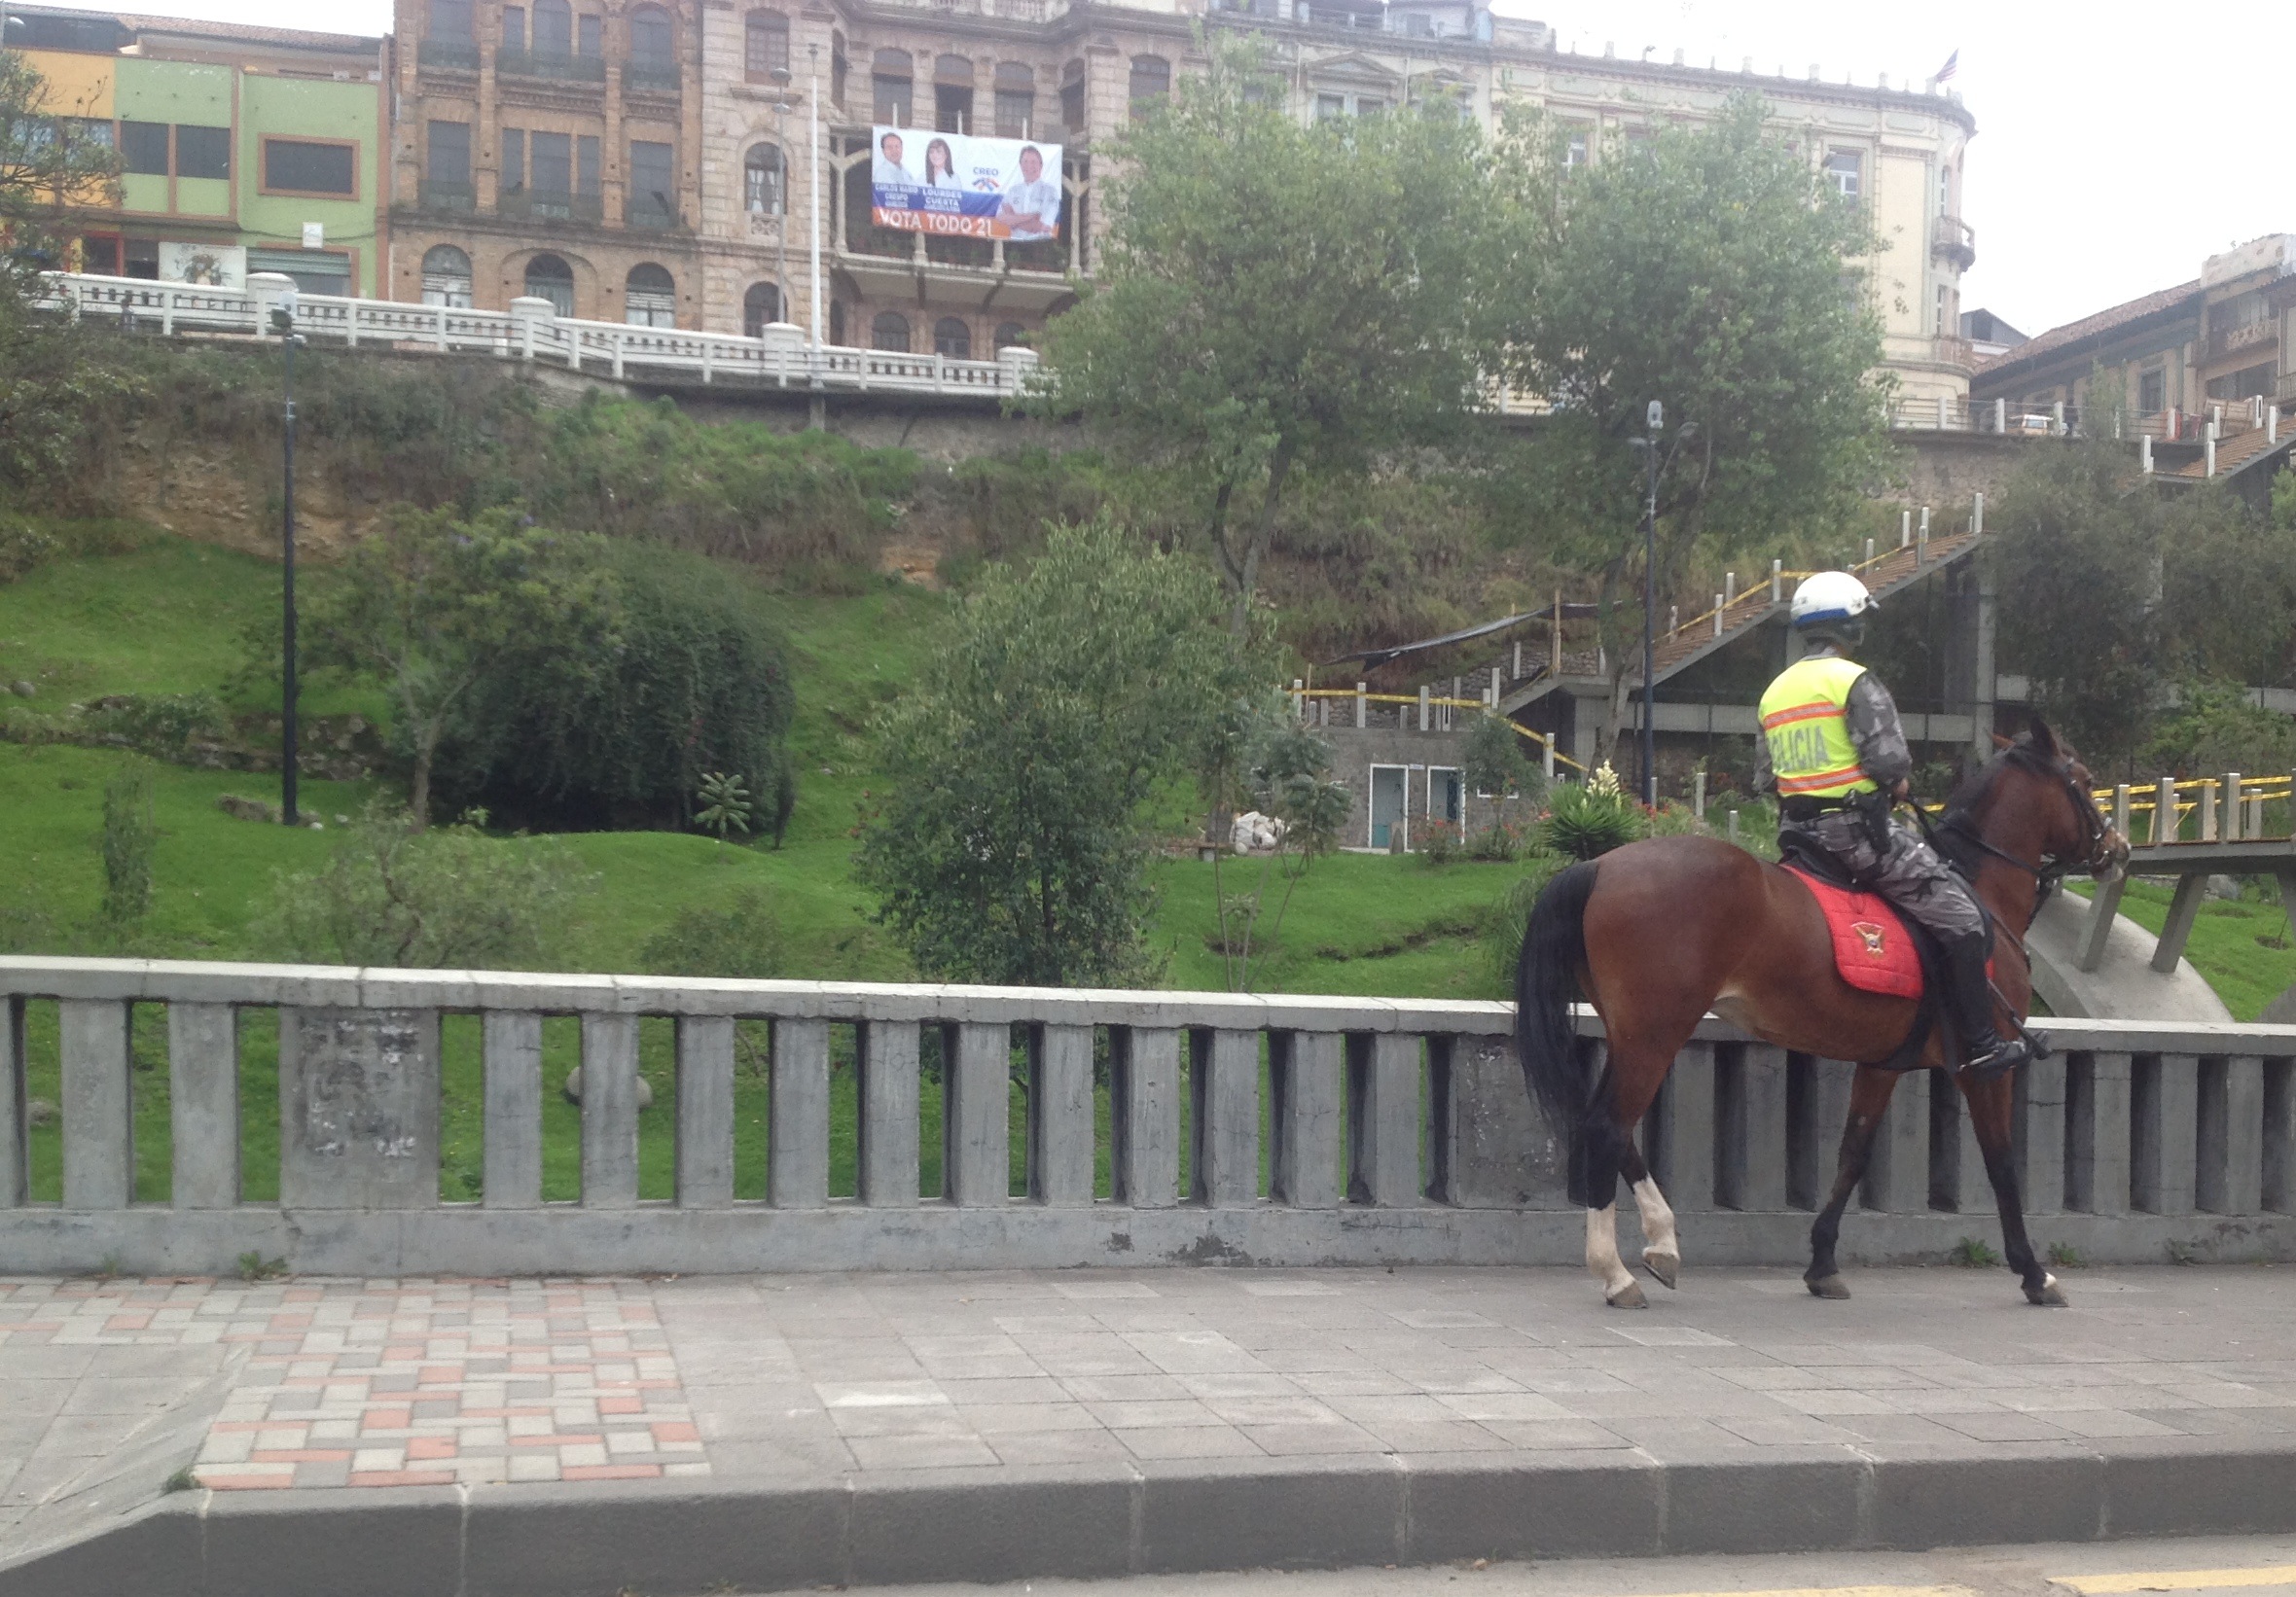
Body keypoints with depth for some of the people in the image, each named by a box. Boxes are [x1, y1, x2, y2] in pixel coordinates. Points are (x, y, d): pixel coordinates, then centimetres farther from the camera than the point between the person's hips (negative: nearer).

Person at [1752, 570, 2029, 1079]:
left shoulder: (1775, 691, 13)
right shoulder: (1855, 681, -11)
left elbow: (1765, 778, 13)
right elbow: (1889, 759, -19)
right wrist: (1897, 784, 1)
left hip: (1798, 829, 8)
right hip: (1859, 827, -8)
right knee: (1959, 917, -2)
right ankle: (1981, 1044, -3)